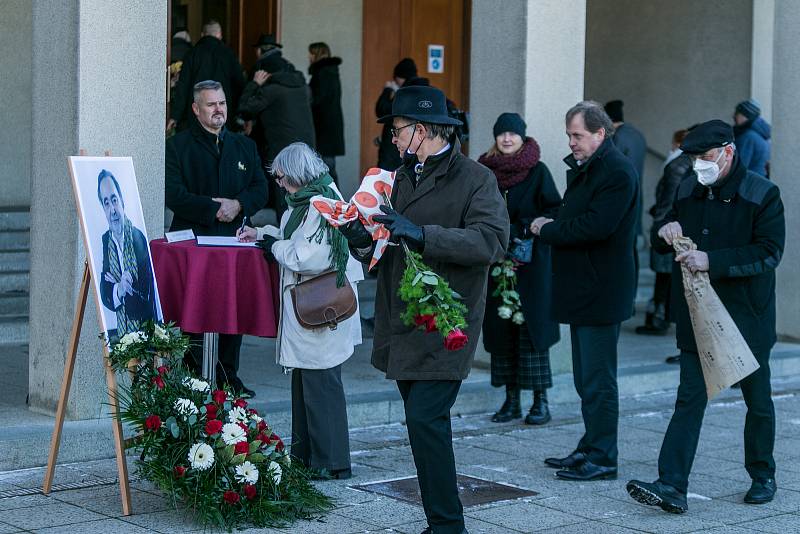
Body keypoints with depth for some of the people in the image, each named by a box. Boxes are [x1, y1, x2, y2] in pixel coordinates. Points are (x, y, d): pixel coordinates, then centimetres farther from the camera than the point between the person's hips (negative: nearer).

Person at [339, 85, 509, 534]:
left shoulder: (476, 179, -8)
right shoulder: (404, 176, 16)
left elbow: (492, 240, -21)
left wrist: (422, 234, -27)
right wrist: (363, 239, -3)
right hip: (405, 325, 8)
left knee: (425, 418, -15)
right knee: (425, 423, 11)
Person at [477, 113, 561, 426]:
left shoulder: (538, 171, -1)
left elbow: (555, 211, -4)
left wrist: (524, 229, -16)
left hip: (531, 262, -3)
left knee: (531, 326, -4)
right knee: (501, 329, 3)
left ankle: (541, 400, 2)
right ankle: (511, 399, 10)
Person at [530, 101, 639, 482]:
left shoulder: (617, 171, -15)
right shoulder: (584, 168, 16)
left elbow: (597, 226, -25)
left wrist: (549, 230, -13)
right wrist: (549, 227, -1)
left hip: (601, 292, -10)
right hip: (583, 289, 10)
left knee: (598, 379, -5)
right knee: (586, 378, 16)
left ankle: (602, 459, 0)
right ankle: (590, 448, 24)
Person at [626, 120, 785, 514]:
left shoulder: (762, 195, -9)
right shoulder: (688, 192, 9)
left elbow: (769, 252, -17)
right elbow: (661, 238, 18)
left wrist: (711, 260, -24)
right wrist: (665, 231, -8)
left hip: (746, 317, -4)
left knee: (757, 400, 11)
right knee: (689, 399, -5)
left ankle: (763, 477, 30)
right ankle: (672, 487, -12)